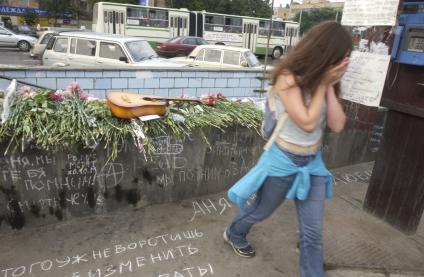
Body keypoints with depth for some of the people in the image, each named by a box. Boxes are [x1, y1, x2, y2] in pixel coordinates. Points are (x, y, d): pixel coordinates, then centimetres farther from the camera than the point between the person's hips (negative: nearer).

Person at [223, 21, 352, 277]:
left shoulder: (324, 79, 0)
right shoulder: (289, 77, -19)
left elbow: (337, 125, -8)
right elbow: (307, 122, -26)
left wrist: (329, 86, -14)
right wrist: (322, 83, -20)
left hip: (314, 163, 5)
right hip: (284, 162, -5)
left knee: (313, 232, 9)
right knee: (261, 210, 20)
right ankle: (234, 234, 51)